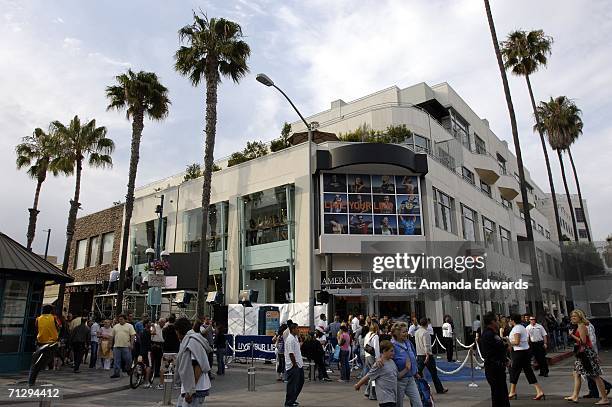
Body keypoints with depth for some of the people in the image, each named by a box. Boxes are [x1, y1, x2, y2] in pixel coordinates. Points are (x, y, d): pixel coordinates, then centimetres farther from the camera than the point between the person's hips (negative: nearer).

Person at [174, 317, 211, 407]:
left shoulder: (192, 341, -16)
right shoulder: (187, 341, 15)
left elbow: (198, 367, -23)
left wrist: (191, 390, -22)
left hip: (196, 389, -9)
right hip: (188, 387, 9)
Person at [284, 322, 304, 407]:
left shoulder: (295, 337, 12)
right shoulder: (290, 339, -20)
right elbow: (291, 353, -23)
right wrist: (295, 364, -19)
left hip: (299, 364, 10)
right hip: (293, 366, -10)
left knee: (300, 382, 18)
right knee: (292, 384, -1)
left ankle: (293, 399, 29)